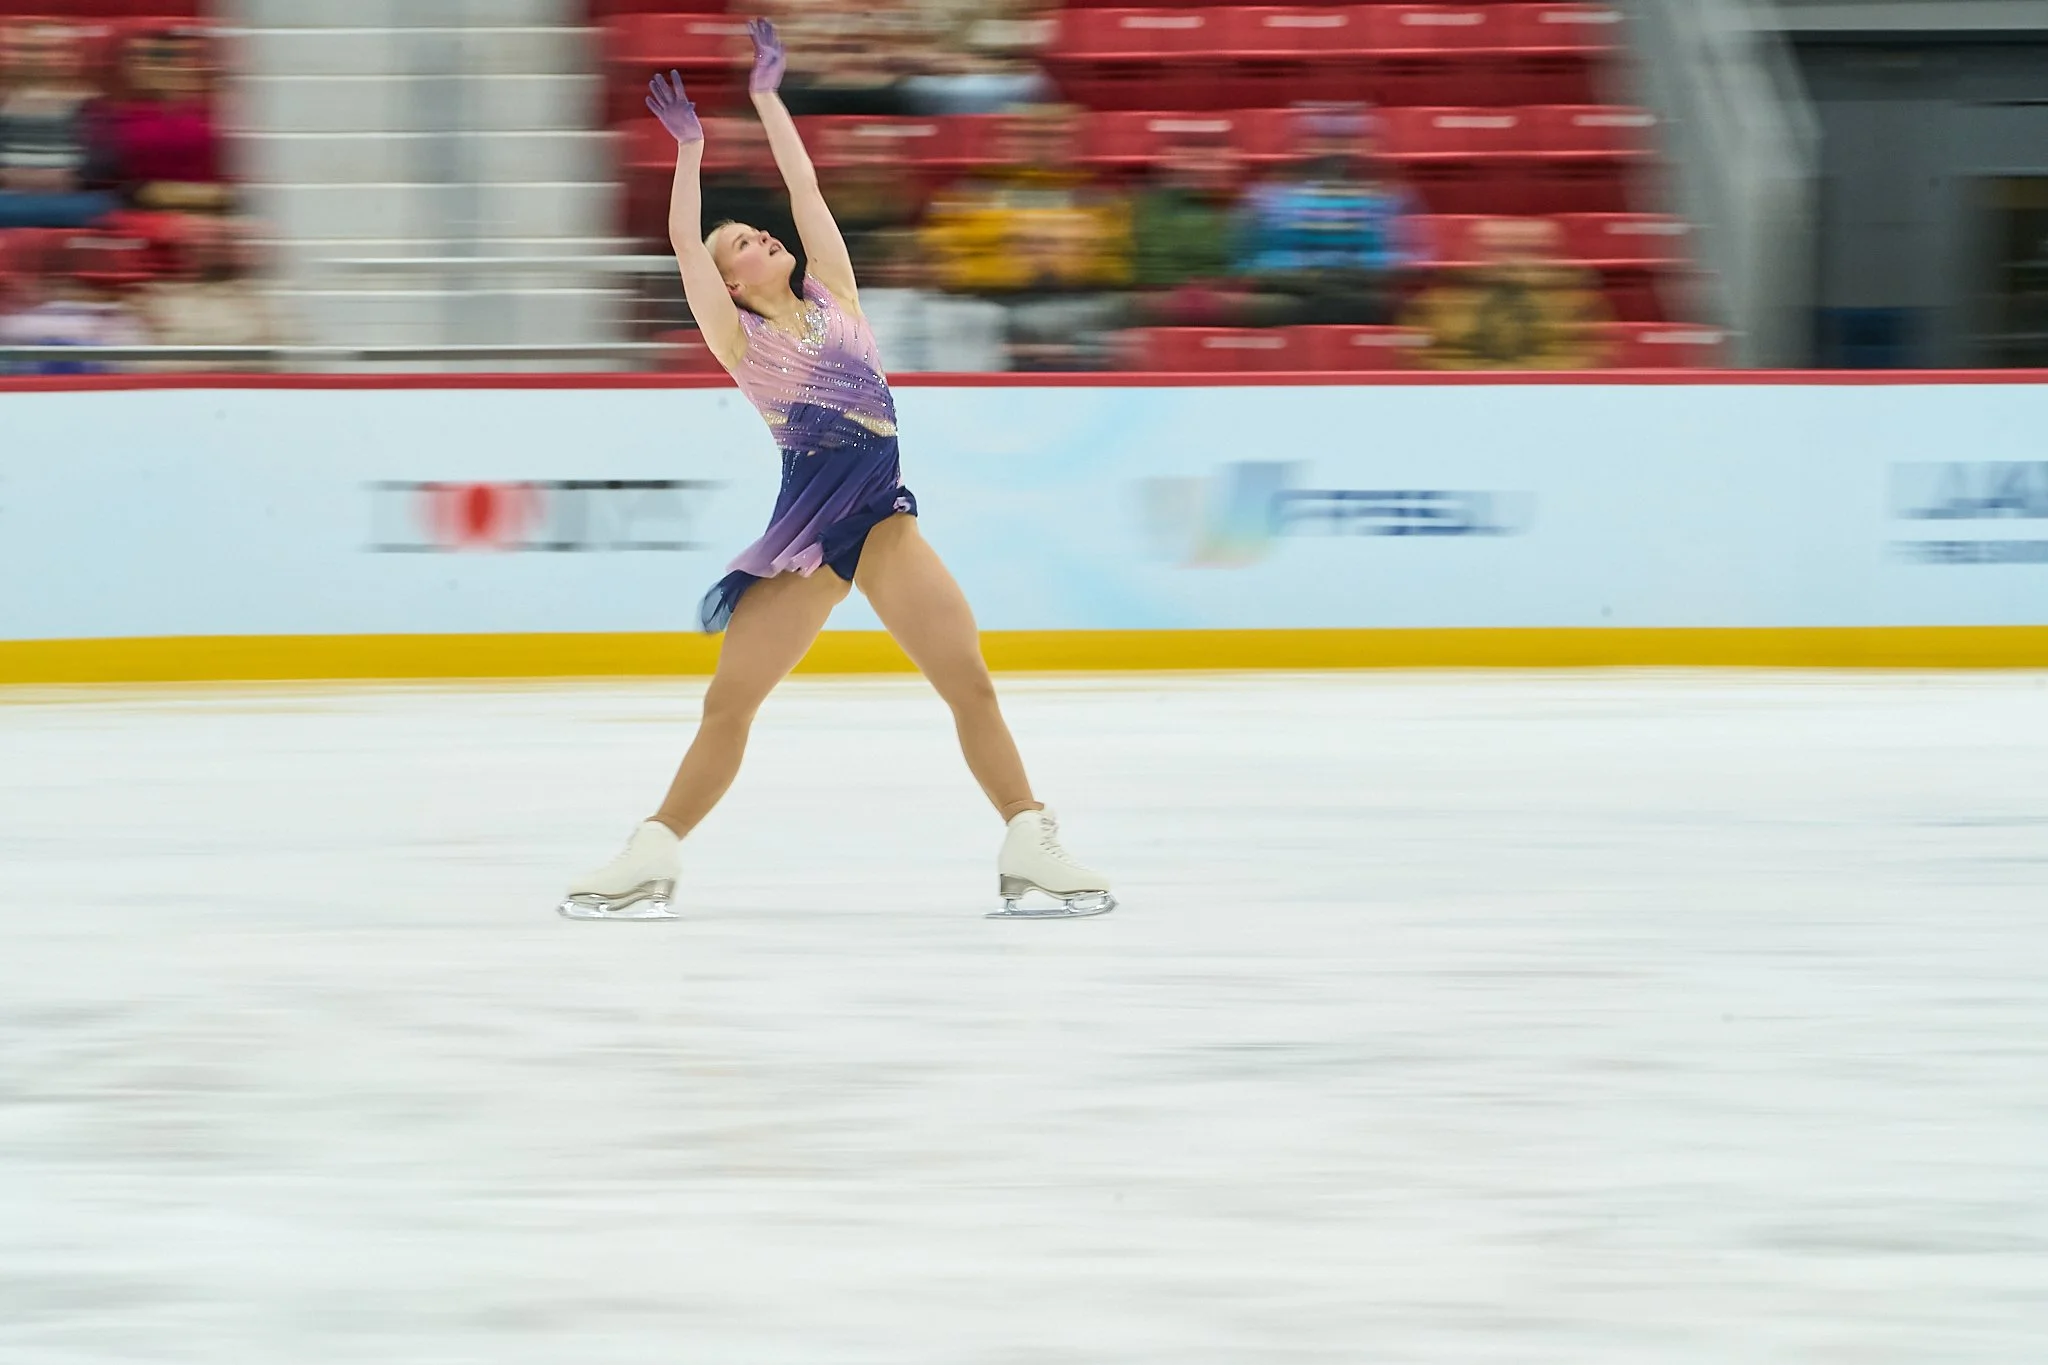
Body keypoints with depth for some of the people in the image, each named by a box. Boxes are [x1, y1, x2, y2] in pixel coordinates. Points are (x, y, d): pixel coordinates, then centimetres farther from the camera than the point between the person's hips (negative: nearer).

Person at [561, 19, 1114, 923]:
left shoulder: (833, 296, 14)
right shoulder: (738, 338, 6)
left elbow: (804, 187, 12)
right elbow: (685, 243, -5)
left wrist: (766, 94, 15)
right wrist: (689, 148, -6)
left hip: (882, 517, 2)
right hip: (803, 529, -2)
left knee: (967, 678, -9)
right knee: (729, 701, -3)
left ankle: (1030, 850, -6)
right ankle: (650, 863, 9)